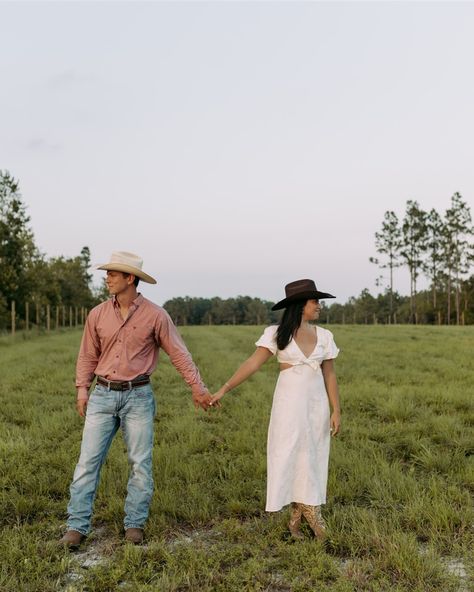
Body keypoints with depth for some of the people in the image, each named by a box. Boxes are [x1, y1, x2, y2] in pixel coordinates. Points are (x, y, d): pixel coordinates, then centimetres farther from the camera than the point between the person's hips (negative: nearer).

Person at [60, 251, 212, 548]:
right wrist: (82, 388, 3)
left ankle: (135, 524, 19)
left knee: (140, 463, 5)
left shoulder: (155, 315, -5)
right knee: (88, 460, 0)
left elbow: (179, 353, -1)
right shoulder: (98, 314, 4)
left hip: (138, 396, -2)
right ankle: (77, 526, 9)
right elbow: (88, 355, 12)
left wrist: (197, 386, -4)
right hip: (103, 395, 2)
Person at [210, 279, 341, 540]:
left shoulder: (324, 336, 5)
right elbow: (252, 363, -11)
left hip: (317, 402, 4)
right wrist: (225, 388, -19)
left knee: (312, 457, 7)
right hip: (289, 401, -3)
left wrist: (336, 410, 2)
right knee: (291, 455, -1)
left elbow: (329, 375, 7)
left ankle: (297, 519, 19)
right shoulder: (276, 333, -5)